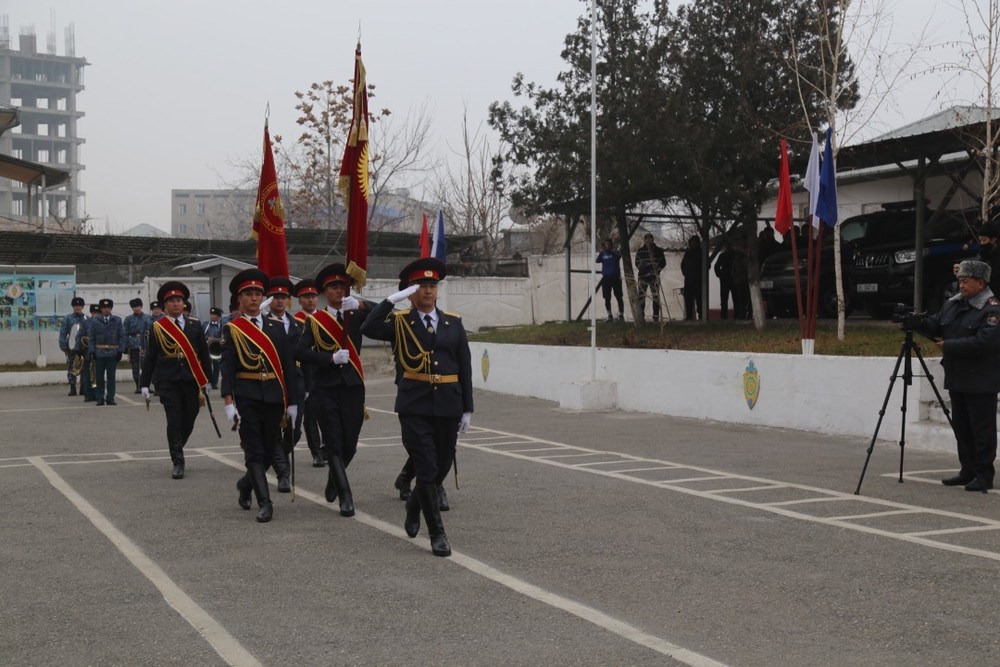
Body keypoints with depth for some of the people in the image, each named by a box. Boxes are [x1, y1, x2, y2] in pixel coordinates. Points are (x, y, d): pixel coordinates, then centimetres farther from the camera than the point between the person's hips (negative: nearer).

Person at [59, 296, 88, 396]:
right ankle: (72, 389, 6)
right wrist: (63, 347, -4)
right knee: (71, 369, 1)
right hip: (72, 348, -1)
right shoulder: (67, 319, 4)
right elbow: (63, 333, 2)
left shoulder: (87, 319, 8)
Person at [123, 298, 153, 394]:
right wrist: (126, 346, -3)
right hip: (134, 346, 0)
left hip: (145, 346, 0)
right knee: (135, 367, 3)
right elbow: (125, 333, 4)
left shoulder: (148, 318, 9)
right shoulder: (128, 319, 6)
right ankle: (138, 386, 10)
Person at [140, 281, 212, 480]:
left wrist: (206, 380, 7)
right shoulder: (157, 327, 3)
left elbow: (204, 354, 10)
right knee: (174, 422, -8)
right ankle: (177, 463, -2)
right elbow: (150, 357, 5)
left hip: (191, 380, 2)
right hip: (168, 381, -2)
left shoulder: (195, 325, 8)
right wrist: (145, 383, 3)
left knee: (188, 421, 7)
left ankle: (176, 451, 32)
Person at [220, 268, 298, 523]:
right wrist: (229, 402, -15)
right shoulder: (232, 329, 1)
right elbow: (227, 368, -6)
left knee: (269, 451, 10)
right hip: (246, 397, -3)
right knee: (254, 452, -6)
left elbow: (288, 366, 8)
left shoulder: (276, 327, 9)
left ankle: (246, 484, 35)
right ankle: (264, 503, -5)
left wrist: (291, 401, 5)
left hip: (273, 397, 3)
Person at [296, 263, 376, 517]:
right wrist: (331, 358, -17)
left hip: (352, 387, 2)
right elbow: (301, 352, -7)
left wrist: (360, 304, -23)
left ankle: (334, 478, 34)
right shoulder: (315, 321, 4)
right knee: (333, 445, -5)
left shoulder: (356, 315, 8)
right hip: (325, 389, -2)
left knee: (349, 445, 5)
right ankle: (345, 497, -2)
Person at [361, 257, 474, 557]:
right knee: (426, 470, -6)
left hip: (448, 406, 3)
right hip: (415, 407, -3)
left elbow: (465, 369, 9)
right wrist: (393, 299, -20)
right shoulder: (399, 322, 1)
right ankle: (437, 533, 4)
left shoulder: (453, 323, 8)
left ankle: (414, 504, 42)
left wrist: (467, 409, 6)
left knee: (442, 467, 13)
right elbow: (369, 329, -20)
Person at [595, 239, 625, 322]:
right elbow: (597, 260, -10)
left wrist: (609, 250, -34)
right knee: (607, 298, 4)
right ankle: (609, 316, 13)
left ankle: (621, 315, 2)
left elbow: (619, 255, -23)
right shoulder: (603, 254, 7)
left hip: (615, 278, -3)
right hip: (606, 278, 3)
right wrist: (601, 251, -24)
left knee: (619, 297, -4)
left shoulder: (615, 253, 0)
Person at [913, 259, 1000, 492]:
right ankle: (968, 472, 23)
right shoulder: (953, 304, 12)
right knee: (961, 427, 13)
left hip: (981, 382, -8)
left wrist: (949, 346, -19)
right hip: (957, 378, 8)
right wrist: (917, 321, -9)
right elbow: (935, 325, 12)